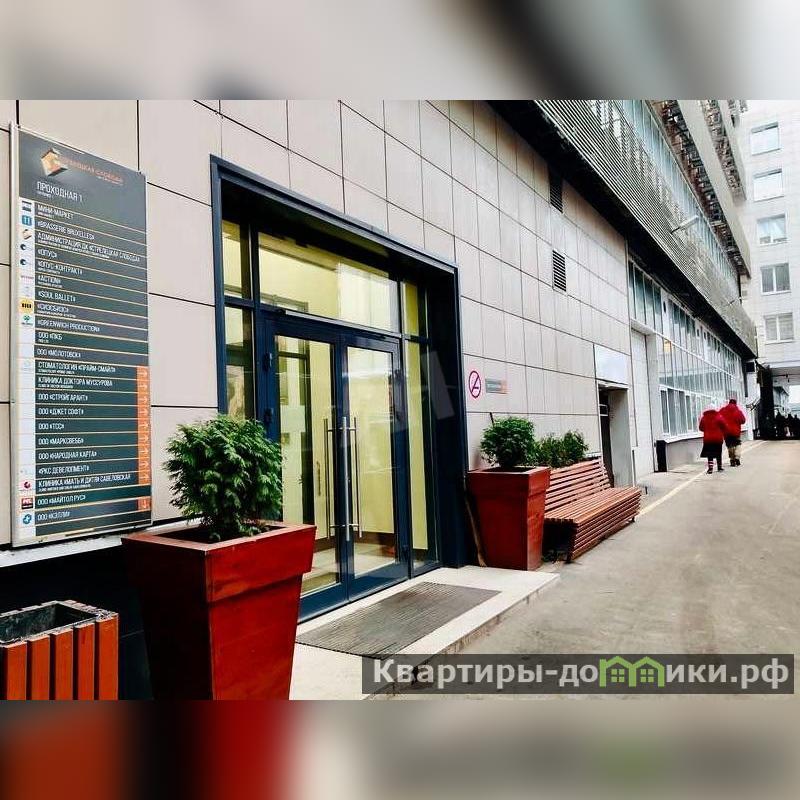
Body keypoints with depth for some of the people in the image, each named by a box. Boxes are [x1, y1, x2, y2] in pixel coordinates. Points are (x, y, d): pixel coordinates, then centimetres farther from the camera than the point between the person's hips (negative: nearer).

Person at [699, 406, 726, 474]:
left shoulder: (703, 418, -2)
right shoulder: (719, 417, -7)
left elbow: (701, 428, 7)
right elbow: (723, 427, -2)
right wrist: (724, 436, 14)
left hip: (707, 439, 1)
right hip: (718, 438, 0)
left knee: (710, 455, 2)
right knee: (718, 454, 11)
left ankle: (710, 468, -10)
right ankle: (719, 468, 20)